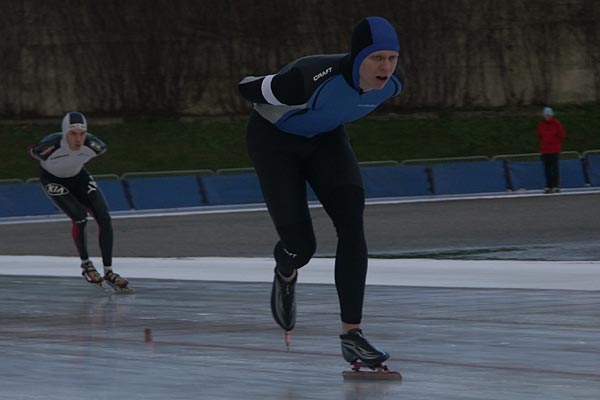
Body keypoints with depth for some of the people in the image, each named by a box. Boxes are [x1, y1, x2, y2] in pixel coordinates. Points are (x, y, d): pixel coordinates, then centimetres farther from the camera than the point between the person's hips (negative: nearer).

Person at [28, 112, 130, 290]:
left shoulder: (93, 144, -29)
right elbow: (32, 151, -14)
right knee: (80, 217, -23)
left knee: (104, 218, -11)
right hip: (52, 180, -3)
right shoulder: (50, 146, -38)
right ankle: (86, 265, 0)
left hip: (78, 176, 3)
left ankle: (108, 272, 0)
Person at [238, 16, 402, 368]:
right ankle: (286, 276, 32)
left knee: (352, 223, -16)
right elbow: (248, 89, -23)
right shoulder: (315, 79, -41)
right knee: (301, 246, -9)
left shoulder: (391, 84, -22)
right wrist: (289, 111, -5)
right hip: (274, 140, -5)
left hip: (325, 138, 5)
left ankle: (351, 334, -15)